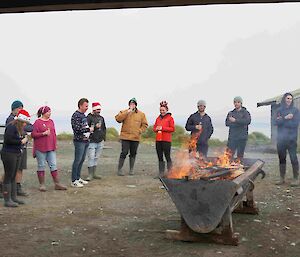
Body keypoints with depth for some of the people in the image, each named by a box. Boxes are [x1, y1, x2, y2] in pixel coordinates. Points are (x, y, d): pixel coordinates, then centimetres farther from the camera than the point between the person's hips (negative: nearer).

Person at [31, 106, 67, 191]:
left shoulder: (51, 121, 12)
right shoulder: (38, 122, -6)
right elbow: (33, 134, -11)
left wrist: (55, 144, 14)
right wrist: (44, 133, -19)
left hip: (51, 148, 6)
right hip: (41, 149, -5)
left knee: (53, 165, 5)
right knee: (41, 166, 4)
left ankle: (57, 184, 8)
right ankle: (42, 185, 12)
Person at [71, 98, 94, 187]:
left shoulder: (84, 115, 15)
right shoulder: (76, 115, -13)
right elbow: (77, 129, -21)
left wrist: (90, 129, 10)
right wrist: (89, 129, -13)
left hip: (85, 140, 9)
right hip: (79, 141, -9)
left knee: (82, 160, 13)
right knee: (77, 160, -5)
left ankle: (78, 178, 22)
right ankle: (74, 181, -1)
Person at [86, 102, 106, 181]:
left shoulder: (101, 118, 15)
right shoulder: (89, 117, -6)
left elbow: (104, 128, 22)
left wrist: (103, 138, 12)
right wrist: (95, 127, -20)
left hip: (100, 142, 6)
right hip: (92, 141, -6)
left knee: (96, 158, 11)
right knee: (91, 158, -7)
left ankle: (94, 173, 18)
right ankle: (90, 175, -1)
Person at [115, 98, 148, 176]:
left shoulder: (141, 114, 8)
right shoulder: (124, 112, 3)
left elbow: (144, 124, 11)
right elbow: (118, 119, -15)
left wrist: (139, 131, -4)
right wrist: (127, 112, -17)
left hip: (136, 138, 3)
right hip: (125, 137, -3)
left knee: (133, 154, 10)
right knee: (124, 153, -7)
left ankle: (131, 169, 20)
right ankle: (119, 169, 3)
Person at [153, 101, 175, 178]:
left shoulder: (170, 118, -1)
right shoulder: (158, 118, 16)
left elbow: (172, 129, -8)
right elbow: (154, 127, 19)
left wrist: (162, 128, -14)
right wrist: (156, 129, -5)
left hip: (166, 140, -6)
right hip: (158, 140, 6)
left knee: (167, 156, -5)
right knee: (160, 157, 8)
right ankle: (161, 173, 14)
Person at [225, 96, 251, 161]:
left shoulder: (245, 112, 4)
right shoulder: (231, 113, 15)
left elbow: (248, 121, -15)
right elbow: (227, 123, 3)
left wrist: (235, 120, -19)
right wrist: (240, 123, -9)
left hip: (242, 137, -2)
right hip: (232, 137, 2)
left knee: (240, 155, 2)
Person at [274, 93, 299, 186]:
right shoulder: (279, 110, 11)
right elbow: (276, 122, -3)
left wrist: (282, 121, -7)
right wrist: (285, 118, -16)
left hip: (291, 138, -3)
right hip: (281, 138, 3)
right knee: (281, 158, 7)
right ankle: (282, 178, 15)